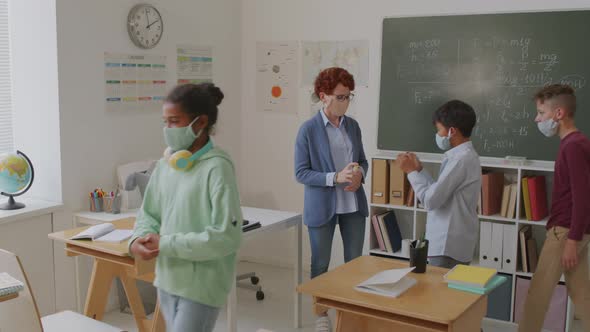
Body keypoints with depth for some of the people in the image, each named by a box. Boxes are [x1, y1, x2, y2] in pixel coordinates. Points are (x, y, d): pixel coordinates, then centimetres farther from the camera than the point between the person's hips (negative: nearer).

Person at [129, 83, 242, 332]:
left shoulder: (217, 167, -17)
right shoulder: (165, 164, 3)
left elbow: (227, 236, -21)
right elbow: (148, 213, 14)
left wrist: (167, 244, -18)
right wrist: (139, 240, -7)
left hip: (201, 286, -7)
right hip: (167, 280, 7)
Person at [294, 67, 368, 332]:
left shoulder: (353, 126, 4)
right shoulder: (308, 129, -11)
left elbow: (363, 161, 13)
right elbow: (300, 173, -12)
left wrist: (360, 174, -11)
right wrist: (335, 178, -23)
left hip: (353, 203, 4)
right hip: (322, 206, -4)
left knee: (355, 261, 11)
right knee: (320, 264, 10)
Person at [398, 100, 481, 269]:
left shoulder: (461, 159, -19)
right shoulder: (464, 155, 12)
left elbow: (431, 200, -20)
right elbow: (439, 192, 12)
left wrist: (411, 172, -8)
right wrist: (419, 170, 11)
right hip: (454, 243, 10)